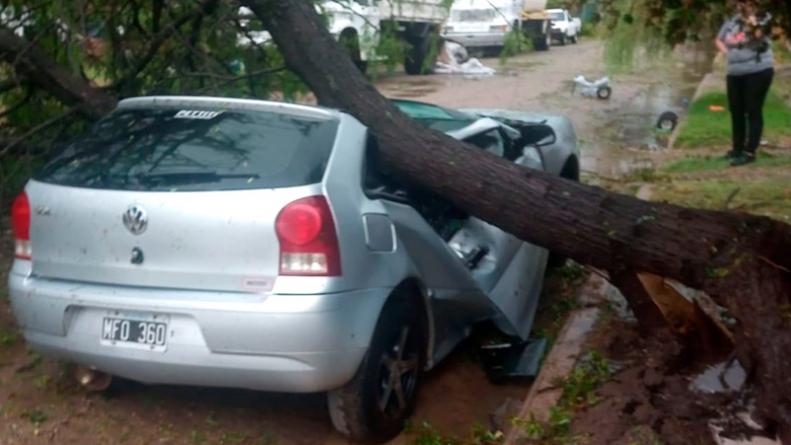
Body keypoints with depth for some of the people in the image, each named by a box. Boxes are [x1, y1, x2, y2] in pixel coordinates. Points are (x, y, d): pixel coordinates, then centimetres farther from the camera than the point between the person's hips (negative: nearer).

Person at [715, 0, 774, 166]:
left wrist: (750, 19, -20)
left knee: (753, 111, -6)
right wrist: (727, 52, 8)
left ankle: (749, 152, -5)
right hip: (735, 73, 6)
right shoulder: (732, 21, 12)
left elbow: (757, 34, -21)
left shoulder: (763, 18, -3)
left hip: (758, 71, -6)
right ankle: (737, 148, 24)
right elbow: (719, 40, 23)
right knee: (736, 111, 11)